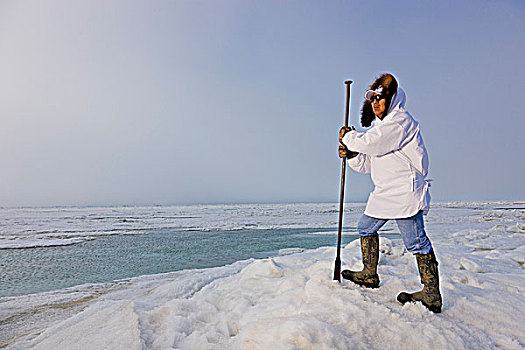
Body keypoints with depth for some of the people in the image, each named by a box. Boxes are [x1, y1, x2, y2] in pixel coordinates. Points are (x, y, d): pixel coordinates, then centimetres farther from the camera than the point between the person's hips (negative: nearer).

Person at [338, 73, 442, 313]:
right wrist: (352, 155, 2)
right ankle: (370, 275, 29)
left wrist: (348, 137, -6)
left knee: (416, 241, -8)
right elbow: (369, 164, 20)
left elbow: (370, 143, -24)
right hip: (385, 193, 10)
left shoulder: (400, 121, -9)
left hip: (405, 191, -10)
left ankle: (432, 295, 2)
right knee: (366, 227, 15)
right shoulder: (381, 125, 21)